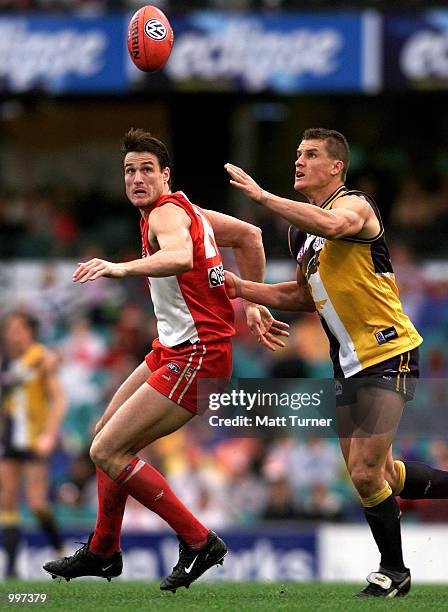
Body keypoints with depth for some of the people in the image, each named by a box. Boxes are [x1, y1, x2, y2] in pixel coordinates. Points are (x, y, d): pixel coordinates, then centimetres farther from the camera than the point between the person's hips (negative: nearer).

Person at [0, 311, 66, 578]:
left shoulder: (44, 358, -4)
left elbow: (59, 399, -8)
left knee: (37, 502, -12)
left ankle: (61, 552, 8)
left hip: (35, 439, -6)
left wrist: (49, 435, -18)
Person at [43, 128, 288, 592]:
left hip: (196, 357, -10)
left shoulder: (165, 213, -16)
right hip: (173, 348, 10)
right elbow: (249, 235, 23)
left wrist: (123, 268, -54)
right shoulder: (184, 209, 13)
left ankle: (198, 541, -7)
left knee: (107, 451, -12)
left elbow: (180, 256, -40)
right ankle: (103, 551, 32)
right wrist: (253, 305, 26)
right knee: (106, 434, 19)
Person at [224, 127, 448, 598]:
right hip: (349, 362, 9)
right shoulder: (300, 229, 13)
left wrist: (261, 195, -37)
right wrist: (243, 289, 12)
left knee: (365, 474, -11)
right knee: (374, 476, 9)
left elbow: (331, 224, -38)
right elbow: (306, 296, 24)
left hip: (388, 355, -9)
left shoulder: (355, 205, -13)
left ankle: (394, 571, 7)